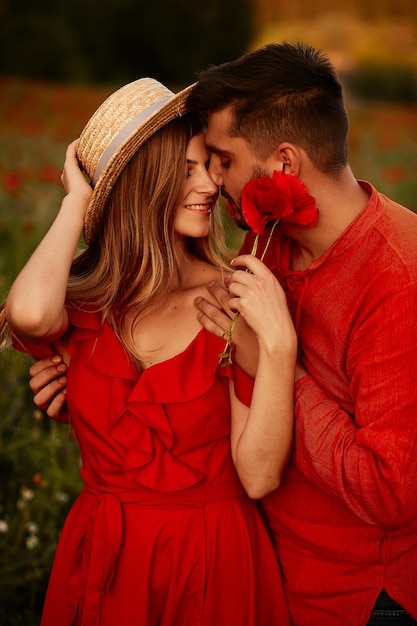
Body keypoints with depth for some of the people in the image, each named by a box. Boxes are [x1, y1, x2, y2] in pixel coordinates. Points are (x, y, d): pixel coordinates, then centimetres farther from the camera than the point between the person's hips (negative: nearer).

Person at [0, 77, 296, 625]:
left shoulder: (234, 301, -11)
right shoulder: (81, 298, -7)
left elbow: (259, 477, -15)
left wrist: (278, 342, -26)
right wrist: (77, 200, -18)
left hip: (214, 561, -1)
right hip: (103, 562, 2)